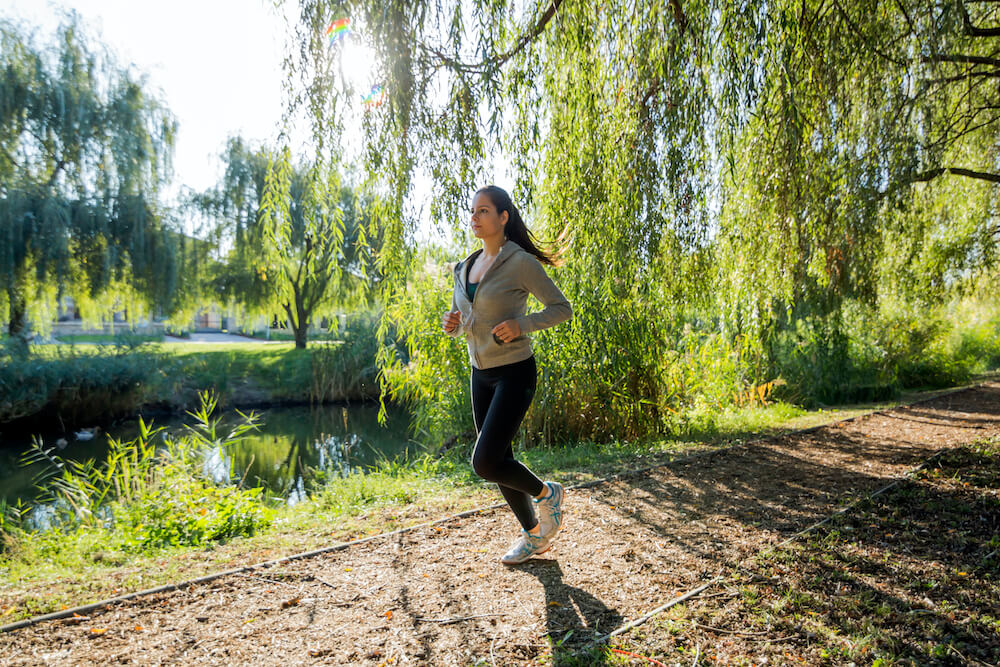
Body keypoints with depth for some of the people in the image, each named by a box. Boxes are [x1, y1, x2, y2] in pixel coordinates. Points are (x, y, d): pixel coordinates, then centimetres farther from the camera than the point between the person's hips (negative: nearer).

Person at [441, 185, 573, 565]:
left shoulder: (520, 263, -11)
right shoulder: (465, 268, 9)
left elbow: (562, 309, -8)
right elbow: (460, 321, 17)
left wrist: (521, 324, -24)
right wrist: (452, 325, -6)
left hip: (514, 373, -7)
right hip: (481, 373, 7)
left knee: (485, 463, -13)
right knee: (498, 462, 11)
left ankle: (547, 493, 16)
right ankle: (535, 536, 30)